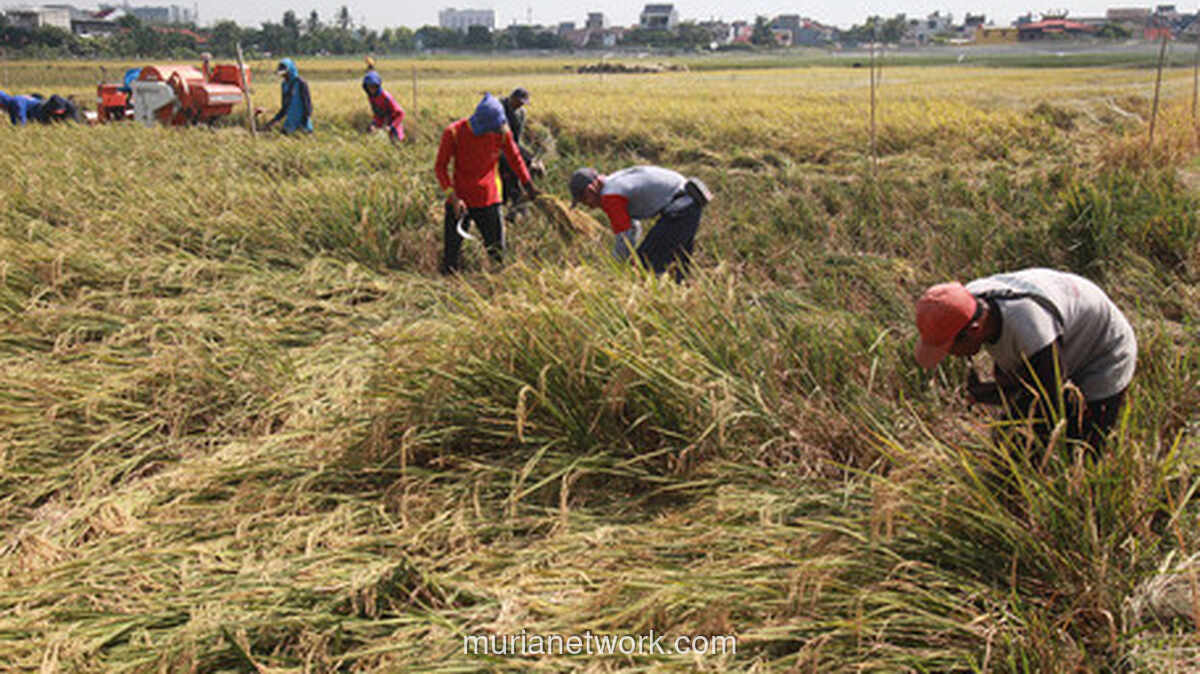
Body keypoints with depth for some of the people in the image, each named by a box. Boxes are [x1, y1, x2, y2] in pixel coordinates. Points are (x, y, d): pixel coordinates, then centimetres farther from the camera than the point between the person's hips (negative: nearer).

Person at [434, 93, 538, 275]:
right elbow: (440, 166, -7)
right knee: (451, 254, 2)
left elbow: (515, 159, 11)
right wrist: (453, 196, -18)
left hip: (488, 201, 2)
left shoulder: (502, 132, -8)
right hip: (459, 201, -2)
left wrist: (529, 186, 12)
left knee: (497, 252, 4)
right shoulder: (454, 133, -14)